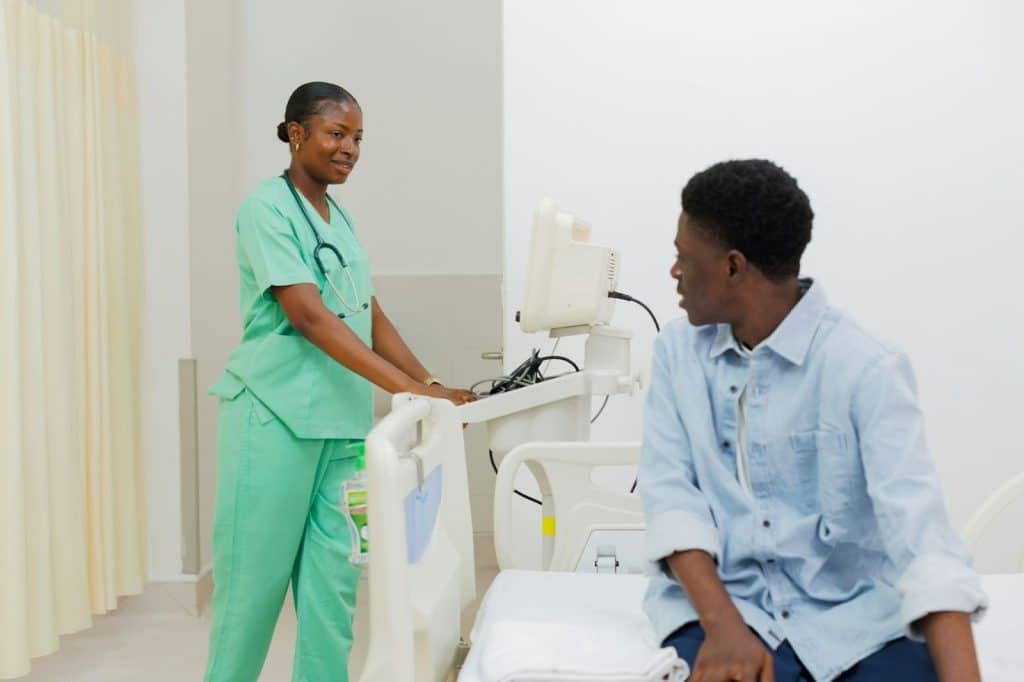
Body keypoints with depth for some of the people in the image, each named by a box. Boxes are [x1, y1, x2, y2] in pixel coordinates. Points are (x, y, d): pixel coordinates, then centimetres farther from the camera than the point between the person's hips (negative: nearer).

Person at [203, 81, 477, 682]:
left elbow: (372, 317, 14)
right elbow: (308, 317, -19)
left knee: (333, 579, 7)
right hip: (275, 418, -7)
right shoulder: (268, 208, -8)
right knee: (255, 579, 2)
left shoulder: (341, 220, 15)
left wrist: (433, 385, 1)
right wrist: (409, 389, -25)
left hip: (341, 422, 7)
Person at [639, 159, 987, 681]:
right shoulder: (678, 349, 4)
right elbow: (670, 490, -3)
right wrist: (723, 625, -19)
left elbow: (918, 524, -20)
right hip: (721, 601, 1)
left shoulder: (867, 368, -10)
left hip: (855, 615, -1)